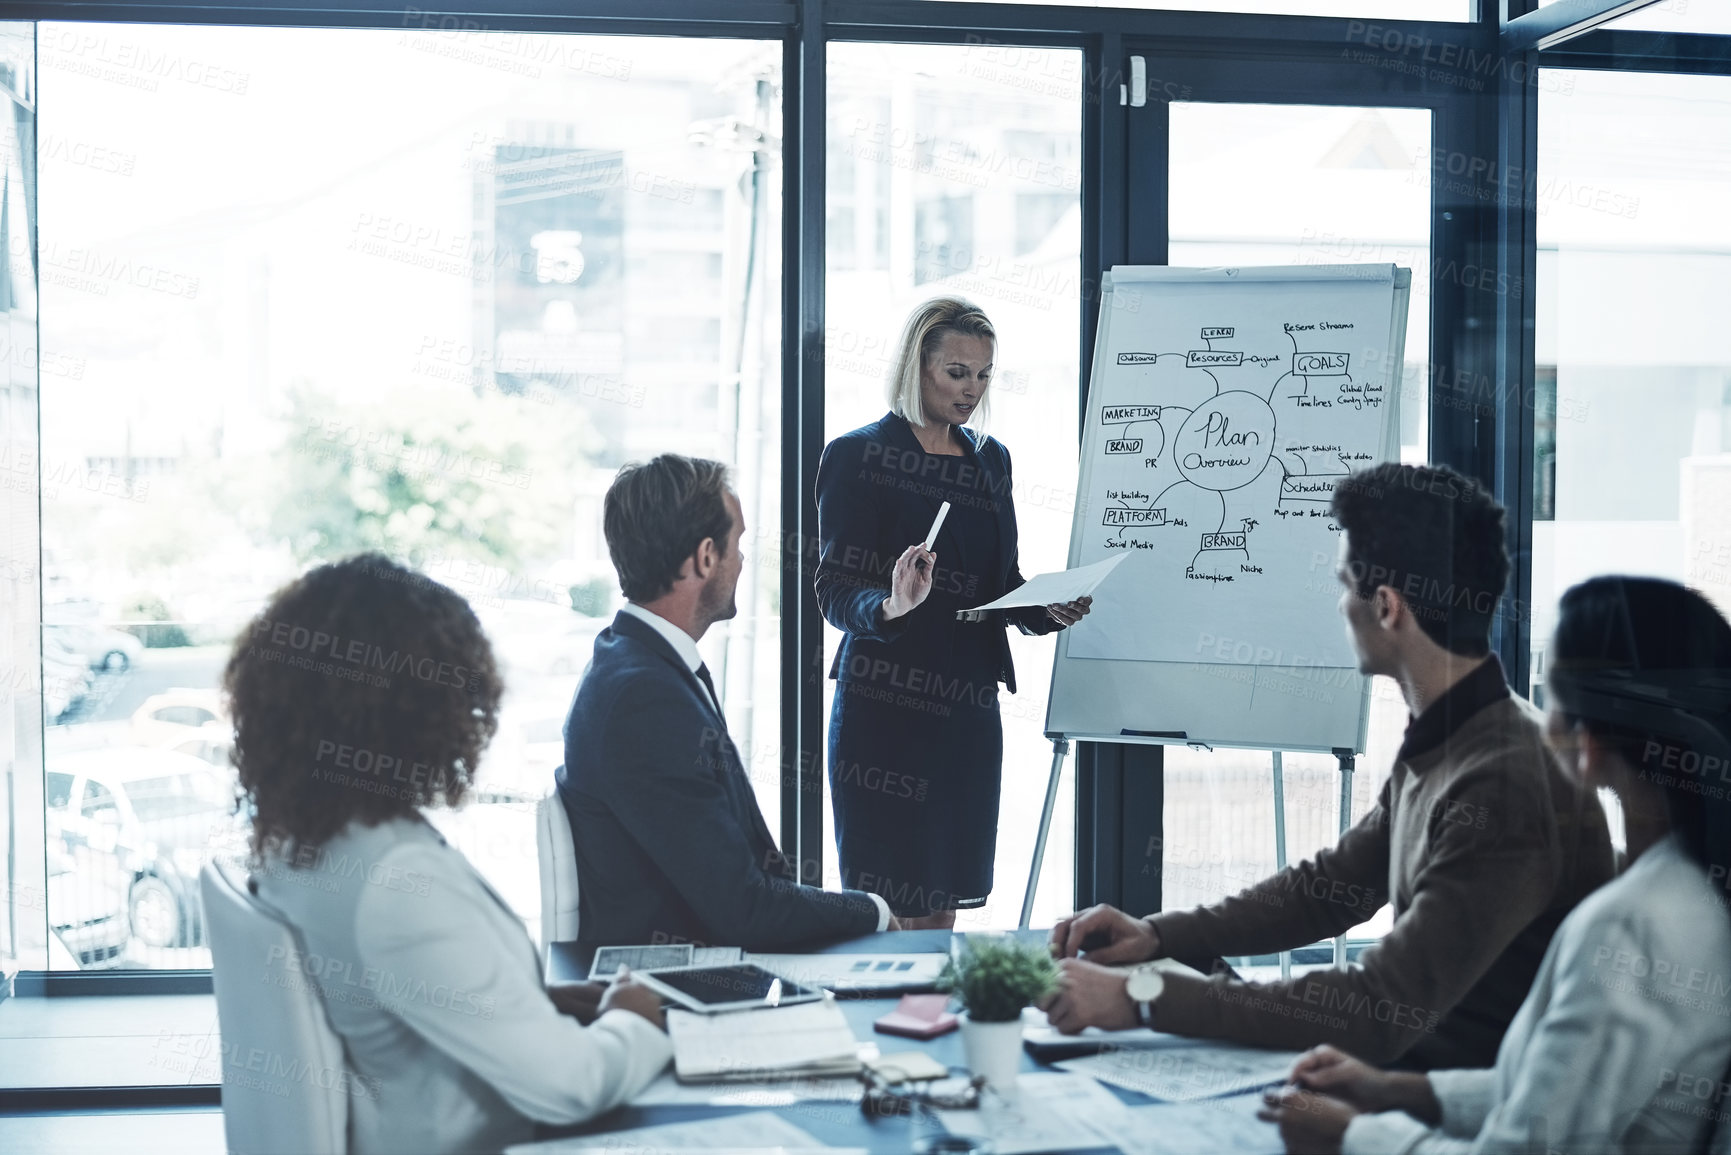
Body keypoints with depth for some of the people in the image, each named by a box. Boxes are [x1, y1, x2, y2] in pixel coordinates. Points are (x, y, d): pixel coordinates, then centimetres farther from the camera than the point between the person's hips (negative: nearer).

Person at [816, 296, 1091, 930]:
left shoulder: (990, 460, 15)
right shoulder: (856, 456, -3)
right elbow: (834, 592, -10)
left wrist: (1047, 610, -3)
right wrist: (891, 606, -31)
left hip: (969, 706, 6)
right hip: (883, 706, -6)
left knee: (944, 906, 9)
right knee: (890, 912, -6)